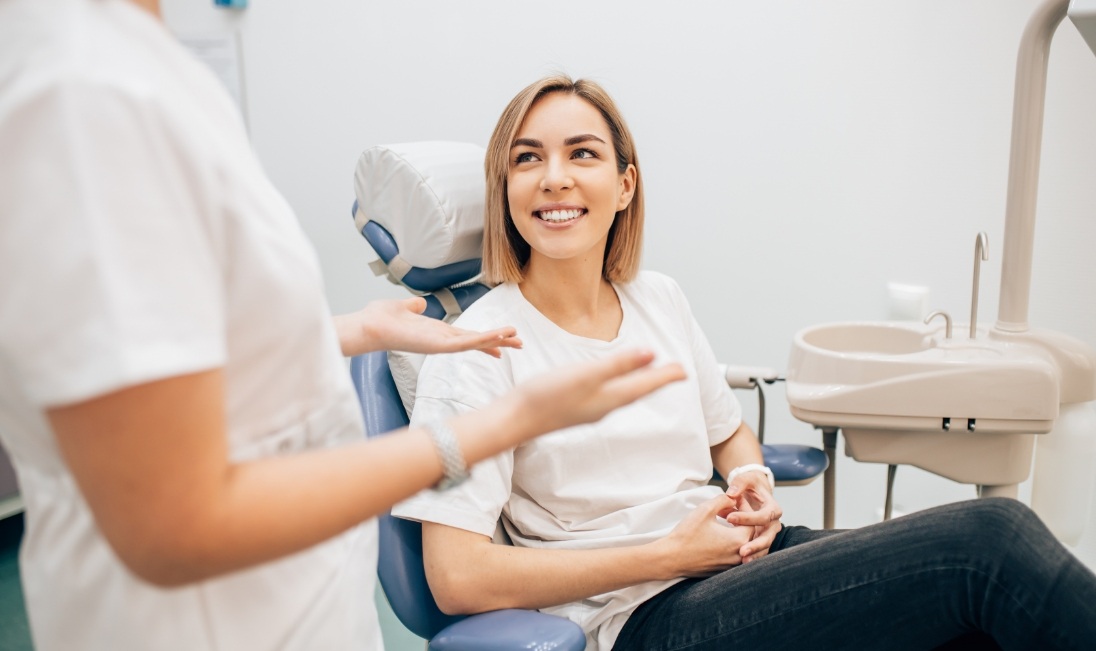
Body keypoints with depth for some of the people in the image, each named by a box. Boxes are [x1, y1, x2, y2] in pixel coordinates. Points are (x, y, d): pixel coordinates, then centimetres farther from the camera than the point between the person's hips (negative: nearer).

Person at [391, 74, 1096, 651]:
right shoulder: (479, 348, -9)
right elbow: (457, 577, -15)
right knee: (991, 539, -21)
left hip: (741, 555, 6)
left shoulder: (659, 299, 9)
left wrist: (755, 481, -2)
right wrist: (668, 553, -14)